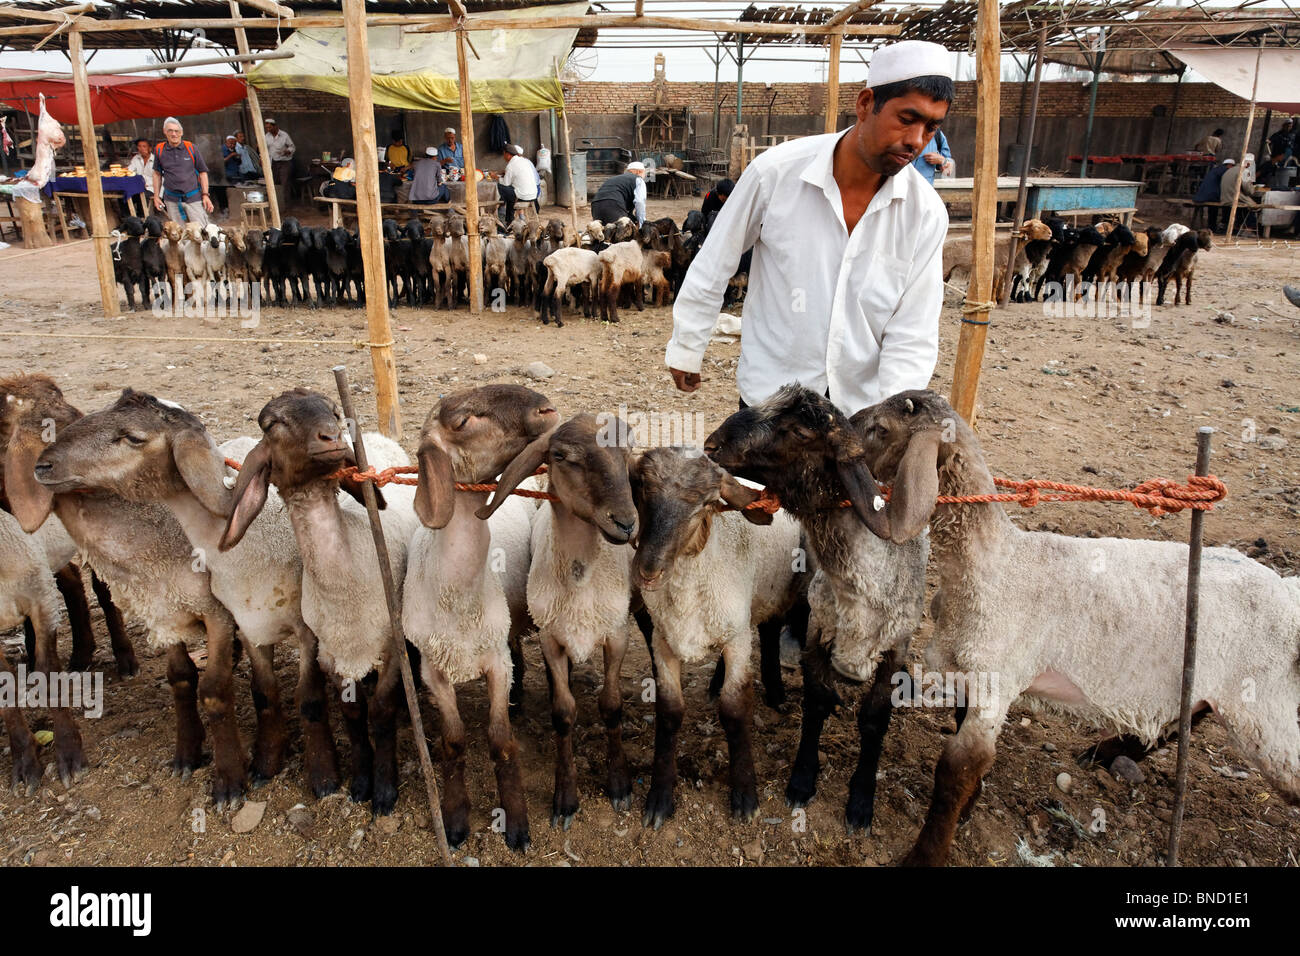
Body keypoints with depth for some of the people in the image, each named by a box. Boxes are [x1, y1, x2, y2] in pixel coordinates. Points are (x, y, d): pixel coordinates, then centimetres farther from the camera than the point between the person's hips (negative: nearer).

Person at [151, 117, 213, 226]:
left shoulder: (191, 148, 1)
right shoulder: (159, 150, 5)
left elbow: (202, 172, 5)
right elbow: (157, 173, 15)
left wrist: (205, 195, -3)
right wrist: (156, 196, 10)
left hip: (193, 197, -2)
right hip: (172, 200, 2)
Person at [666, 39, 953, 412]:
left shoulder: (927, 213, -8)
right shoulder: (776, 171, -13)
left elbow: (913, 338, -8)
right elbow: (712, 268, -2)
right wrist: (685, 350, 5)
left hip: (863, 405, 2)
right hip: (769, 395, -1)